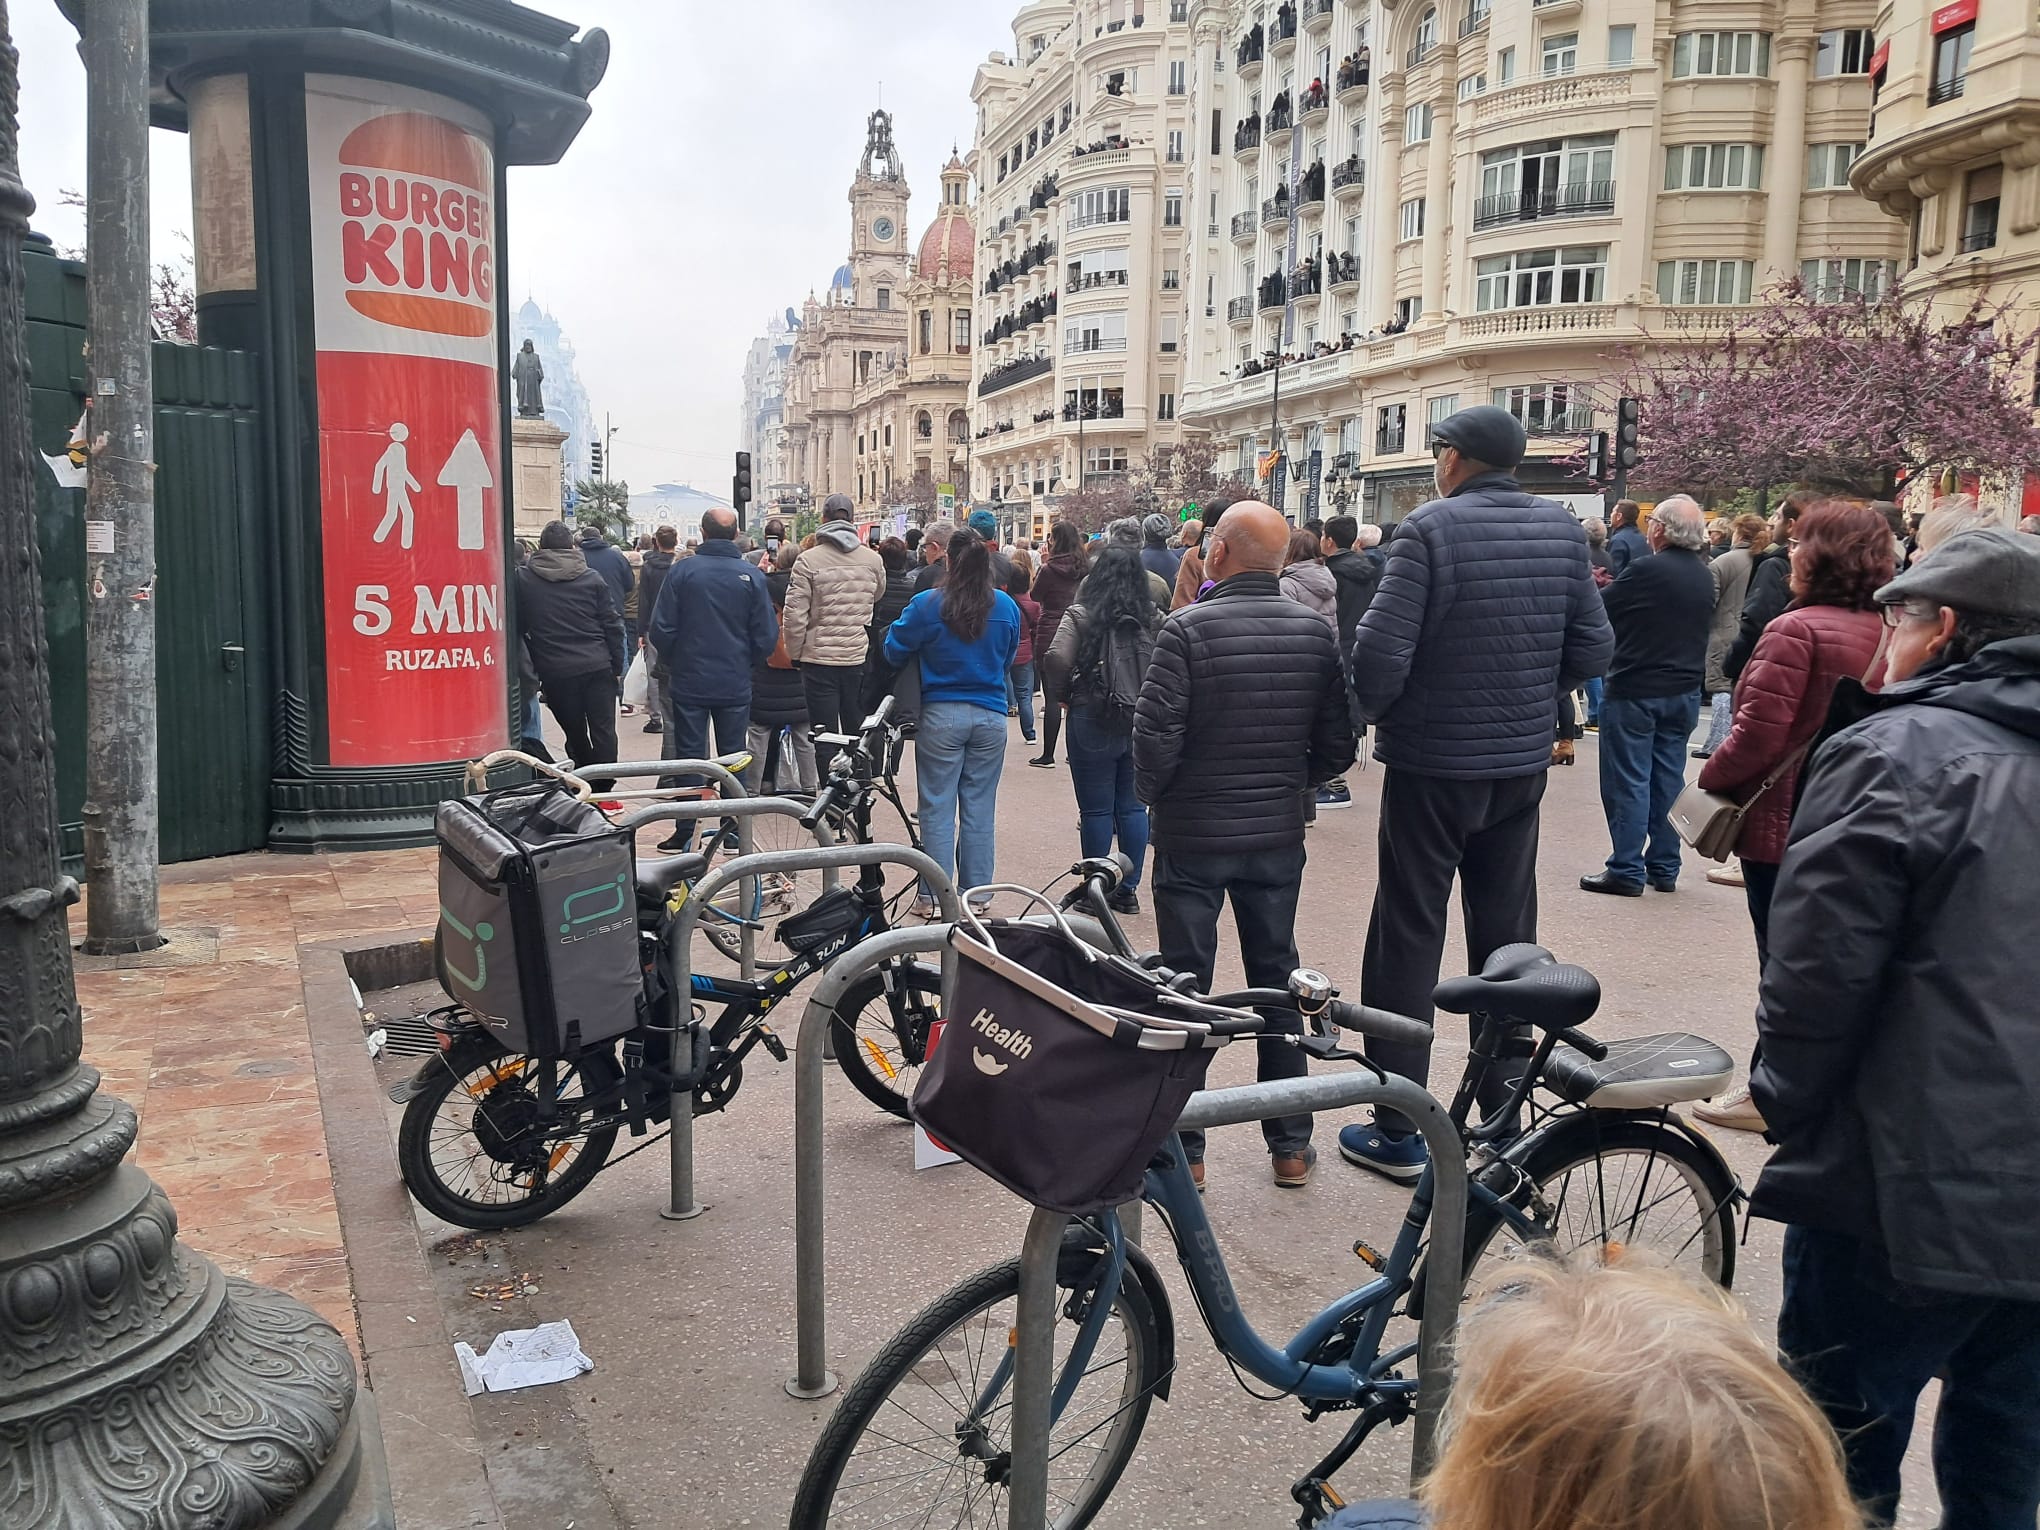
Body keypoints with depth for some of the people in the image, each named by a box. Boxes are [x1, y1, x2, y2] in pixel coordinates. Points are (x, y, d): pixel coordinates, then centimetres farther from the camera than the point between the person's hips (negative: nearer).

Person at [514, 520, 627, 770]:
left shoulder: (522, 579, 2)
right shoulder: (592, 578, 3)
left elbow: (518, 627, 8)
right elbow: (612, 625, 2)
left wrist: (534, 666, 17)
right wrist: (617, 667, 9)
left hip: (555, 672, 0)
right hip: (597, 667, 0)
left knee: (575, 735, 12)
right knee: (604, 732, 2)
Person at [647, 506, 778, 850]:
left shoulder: (683, 571, -8)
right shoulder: (751, 576, -5)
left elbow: (662, 629, -7)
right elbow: (767, 636, -3)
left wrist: (675, 663, 10)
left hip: (689, 681, -1)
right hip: (736, 685, 1)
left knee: (688, 757, 7)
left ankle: (685, 833, 9)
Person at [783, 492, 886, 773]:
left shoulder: (809, 560, -10)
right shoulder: (873, 559, 1)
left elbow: (795, 615, -11)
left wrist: (795, 653, 1)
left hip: (819, 658, -3)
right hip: (859, 657, 3)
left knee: (824, 739, 3)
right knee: (858, 734, 14)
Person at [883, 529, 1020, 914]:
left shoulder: (927, 604, -10)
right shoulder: (1007, 607, 0)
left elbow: (894, 652, 0)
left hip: (941, 715, -3)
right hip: (991, 716, 3)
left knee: (937, 808, 5)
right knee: (980, 807, 10)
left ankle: (934, 896, 9)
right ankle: (976, 894, 16)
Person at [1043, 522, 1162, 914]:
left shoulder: (1081, 614, -8)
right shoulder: (1153, 618, 2)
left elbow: (1056, 660, -18)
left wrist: (1061, 695, -1)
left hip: (1093, 720, -3)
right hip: (1143, 723, 4)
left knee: (1096, 810, 4)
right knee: (1133, 807, 12)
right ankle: (1128, 889, 18)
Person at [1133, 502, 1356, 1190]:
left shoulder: (1188, 629, -16)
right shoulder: (1317, 631, -2)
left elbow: (1156, 734, -19)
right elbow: (1337, 745, -1)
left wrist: (1150, 793, 1)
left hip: (1193, 835, -4)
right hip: (1279, 836, 4)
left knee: (1185, 984, 8)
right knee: (1277, 978, 15)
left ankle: (1183, 1146, 16)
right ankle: (1291, 1144, 23)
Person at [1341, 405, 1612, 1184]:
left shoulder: (1431, 527, -15)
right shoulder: (1561, 529, 1)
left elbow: (1380, 648, -21)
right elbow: (1592, 649, 3)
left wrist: (1375, 710, -2)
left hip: (1431, 766, -5)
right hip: (1524, 766, 5)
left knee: (1408, 940, 4)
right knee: (1507, 935, 16)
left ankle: (1397, 1131, 9)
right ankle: (1504, 1112, 27)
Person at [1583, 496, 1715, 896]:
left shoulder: (1645, 570, -16)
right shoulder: (1705, 577, 8)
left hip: (1635, 691, -7)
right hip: (1684, 692, 7)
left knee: (1627, 781, -2)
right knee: (1668, 780, 11)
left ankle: (1627, 871, -1)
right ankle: (1664, 869, 16)